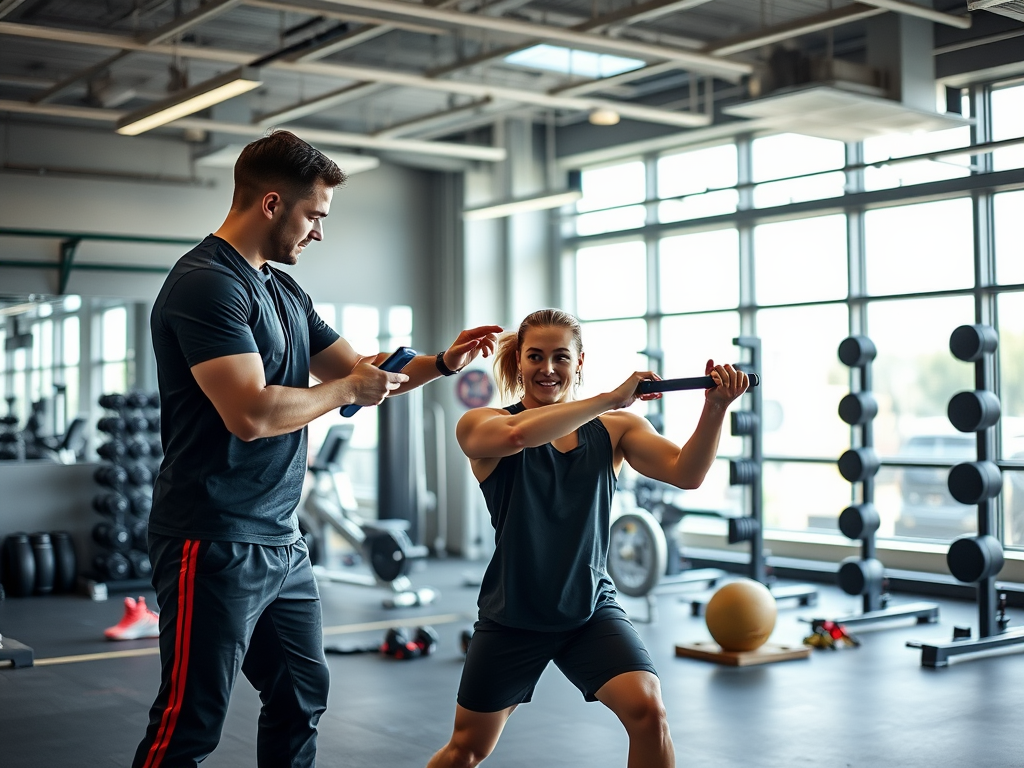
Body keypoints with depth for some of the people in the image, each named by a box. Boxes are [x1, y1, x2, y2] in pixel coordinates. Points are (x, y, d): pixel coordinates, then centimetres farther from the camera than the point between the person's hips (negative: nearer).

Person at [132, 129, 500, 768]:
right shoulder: (206, 284, -15)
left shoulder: (285, 291, 15)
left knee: (301, 698, 15)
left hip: (282, 543, 9)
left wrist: (444, 363, 9)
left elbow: (360, 374, 22)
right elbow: (252, 413, -25)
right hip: (216, 544, -9)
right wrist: (348, 388, -11)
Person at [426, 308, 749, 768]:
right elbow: (518, 435, -31)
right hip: (512, 618, -1)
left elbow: (685, 472, -16)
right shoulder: (480, 427, -7)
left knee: (648, 711, -22)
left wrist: (714, 410, -32)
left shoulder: (614, 428, -1)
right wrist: (609, 400, -32)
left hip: (591, 612, 1)